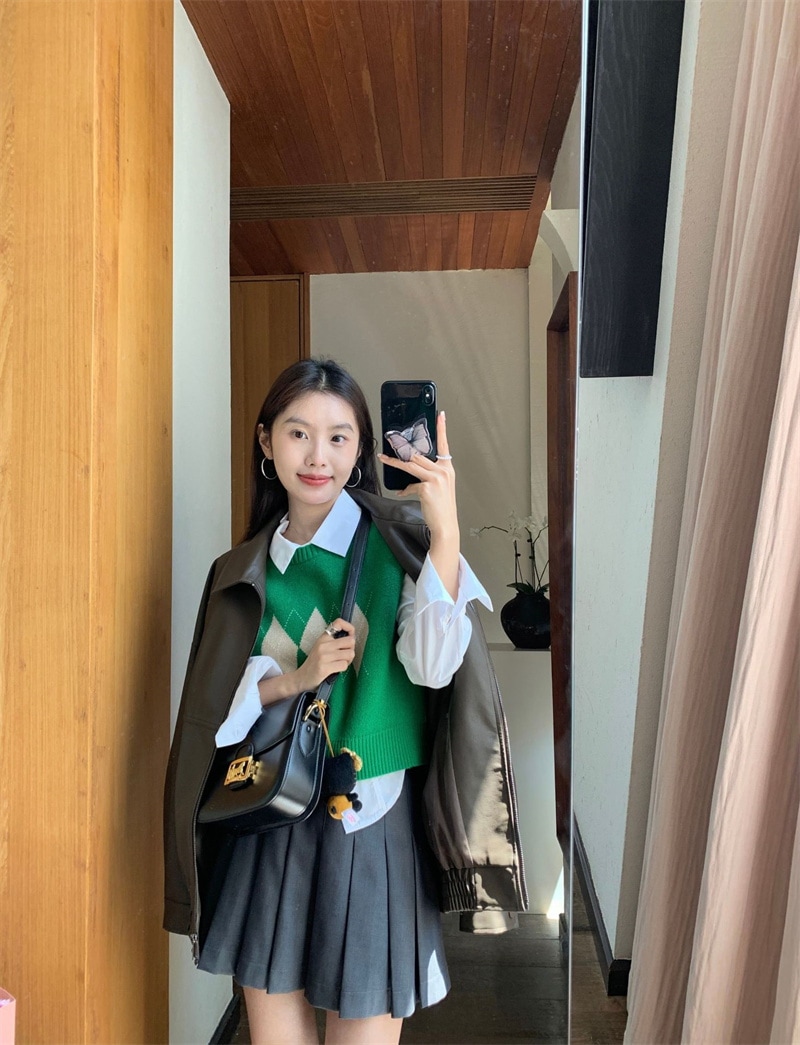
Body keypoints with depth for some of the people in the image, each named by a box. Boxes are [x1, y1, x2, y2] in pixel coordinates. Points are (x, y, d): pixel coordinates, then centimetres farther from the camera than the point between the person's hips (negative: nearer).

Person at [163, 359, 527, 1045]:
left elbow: (434, 665, -19)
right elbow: (215, 711, 5)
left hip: (376, 822, -3)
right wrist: (294, 678, -13)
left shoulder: (401, 538, -6)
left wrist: (446, 531, -29)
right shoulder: (244, 571, 4)